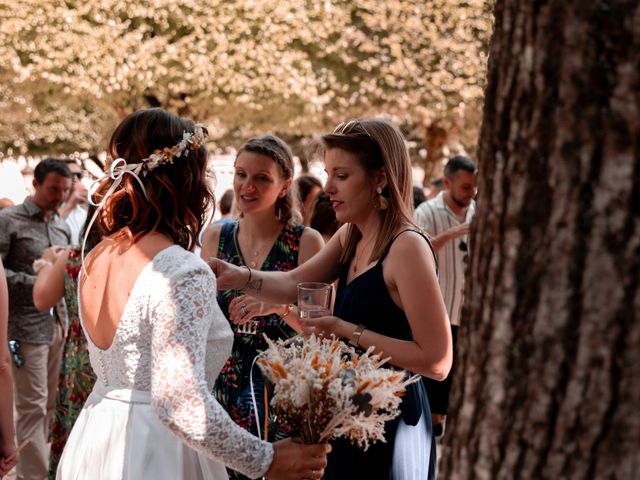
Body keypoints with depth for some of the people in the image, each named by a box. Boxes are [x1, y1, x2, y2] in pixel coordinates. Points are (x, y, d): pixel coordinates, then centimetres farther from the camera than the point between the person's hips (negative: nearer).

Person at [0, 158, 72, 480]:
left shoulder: (62, 226, 15)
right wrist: (36, 281, -18)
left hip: (57, 324, 7)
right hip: (26, 326, -7)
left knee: (49, 404, 11)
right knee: (32, 406, -6)